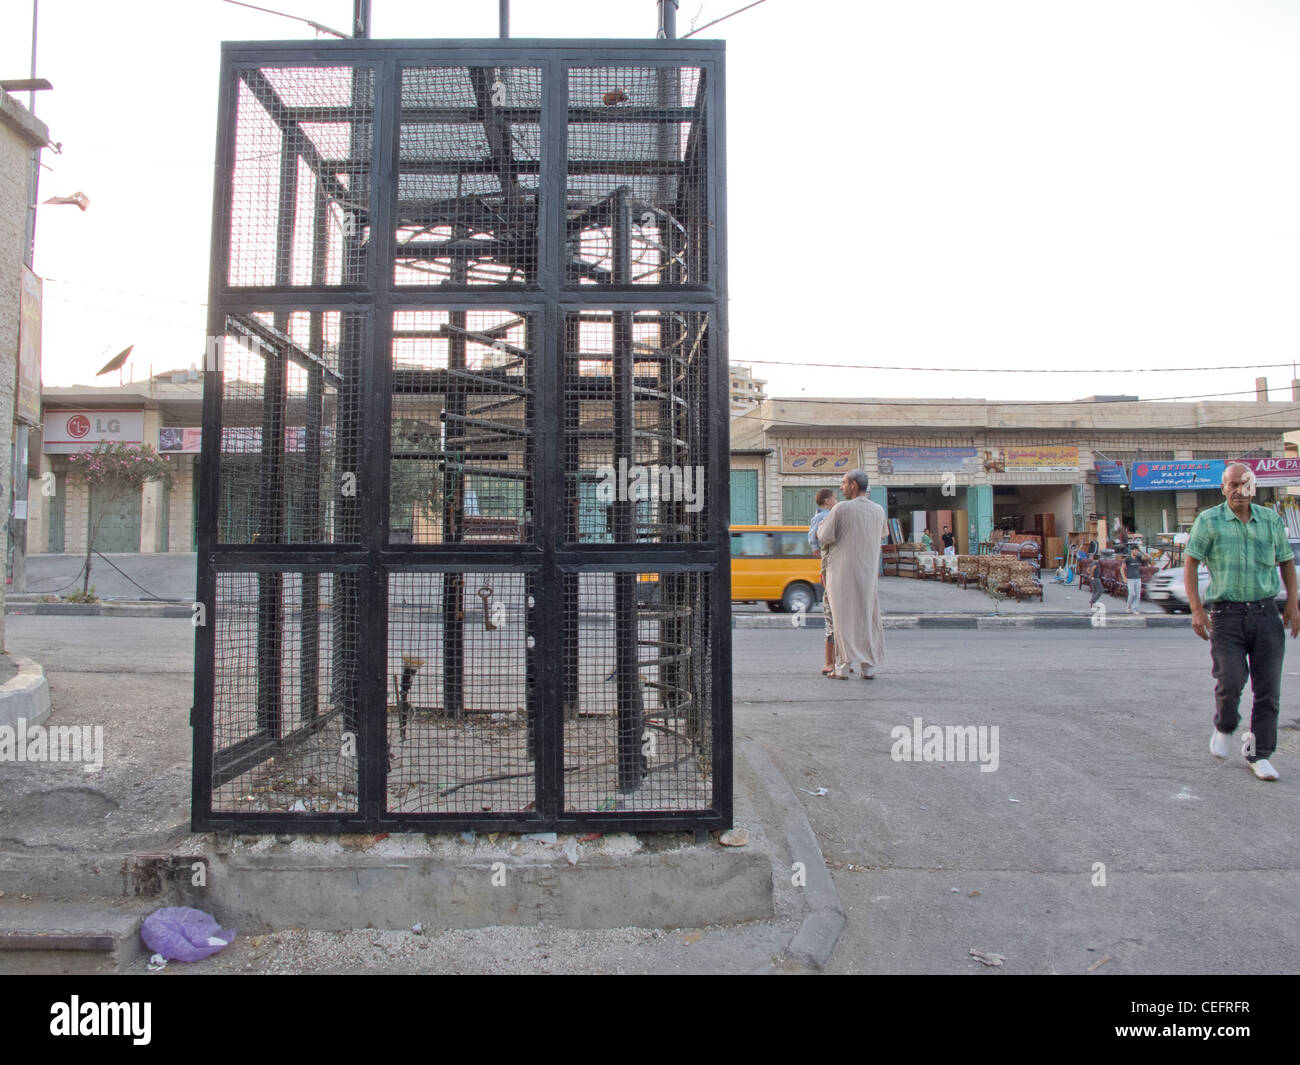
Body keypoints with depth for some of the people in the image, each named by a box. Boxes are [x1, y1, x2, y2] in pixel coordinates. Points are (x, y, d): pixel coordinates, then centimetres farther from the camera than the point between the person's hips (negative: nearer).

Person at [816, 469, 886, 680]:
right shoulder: (879, 511, 5)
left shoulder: (841, 508, -11)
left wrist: (824, 521, 10)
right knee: (868, 618, 10)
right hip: (868, 573, 4)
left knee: (843, 618, 2)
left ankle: (842, 667, 2)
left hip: (842, 572, -4)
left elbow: (825, 537, -9)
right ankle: (869, 668, 11)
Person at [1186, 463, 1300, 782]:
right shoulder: (1209, 521, 0)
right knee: (1230, 680, -13)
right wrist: (1196, 609, -9)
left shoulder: (1270, 519, 9)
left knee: (1268, 687, 1)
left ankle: (1259, 754, 15)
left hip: (1266, 612, 3)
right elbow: (1190, 564, -1)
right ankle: (1224, 728, 18)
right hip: (1226, 614, -3)